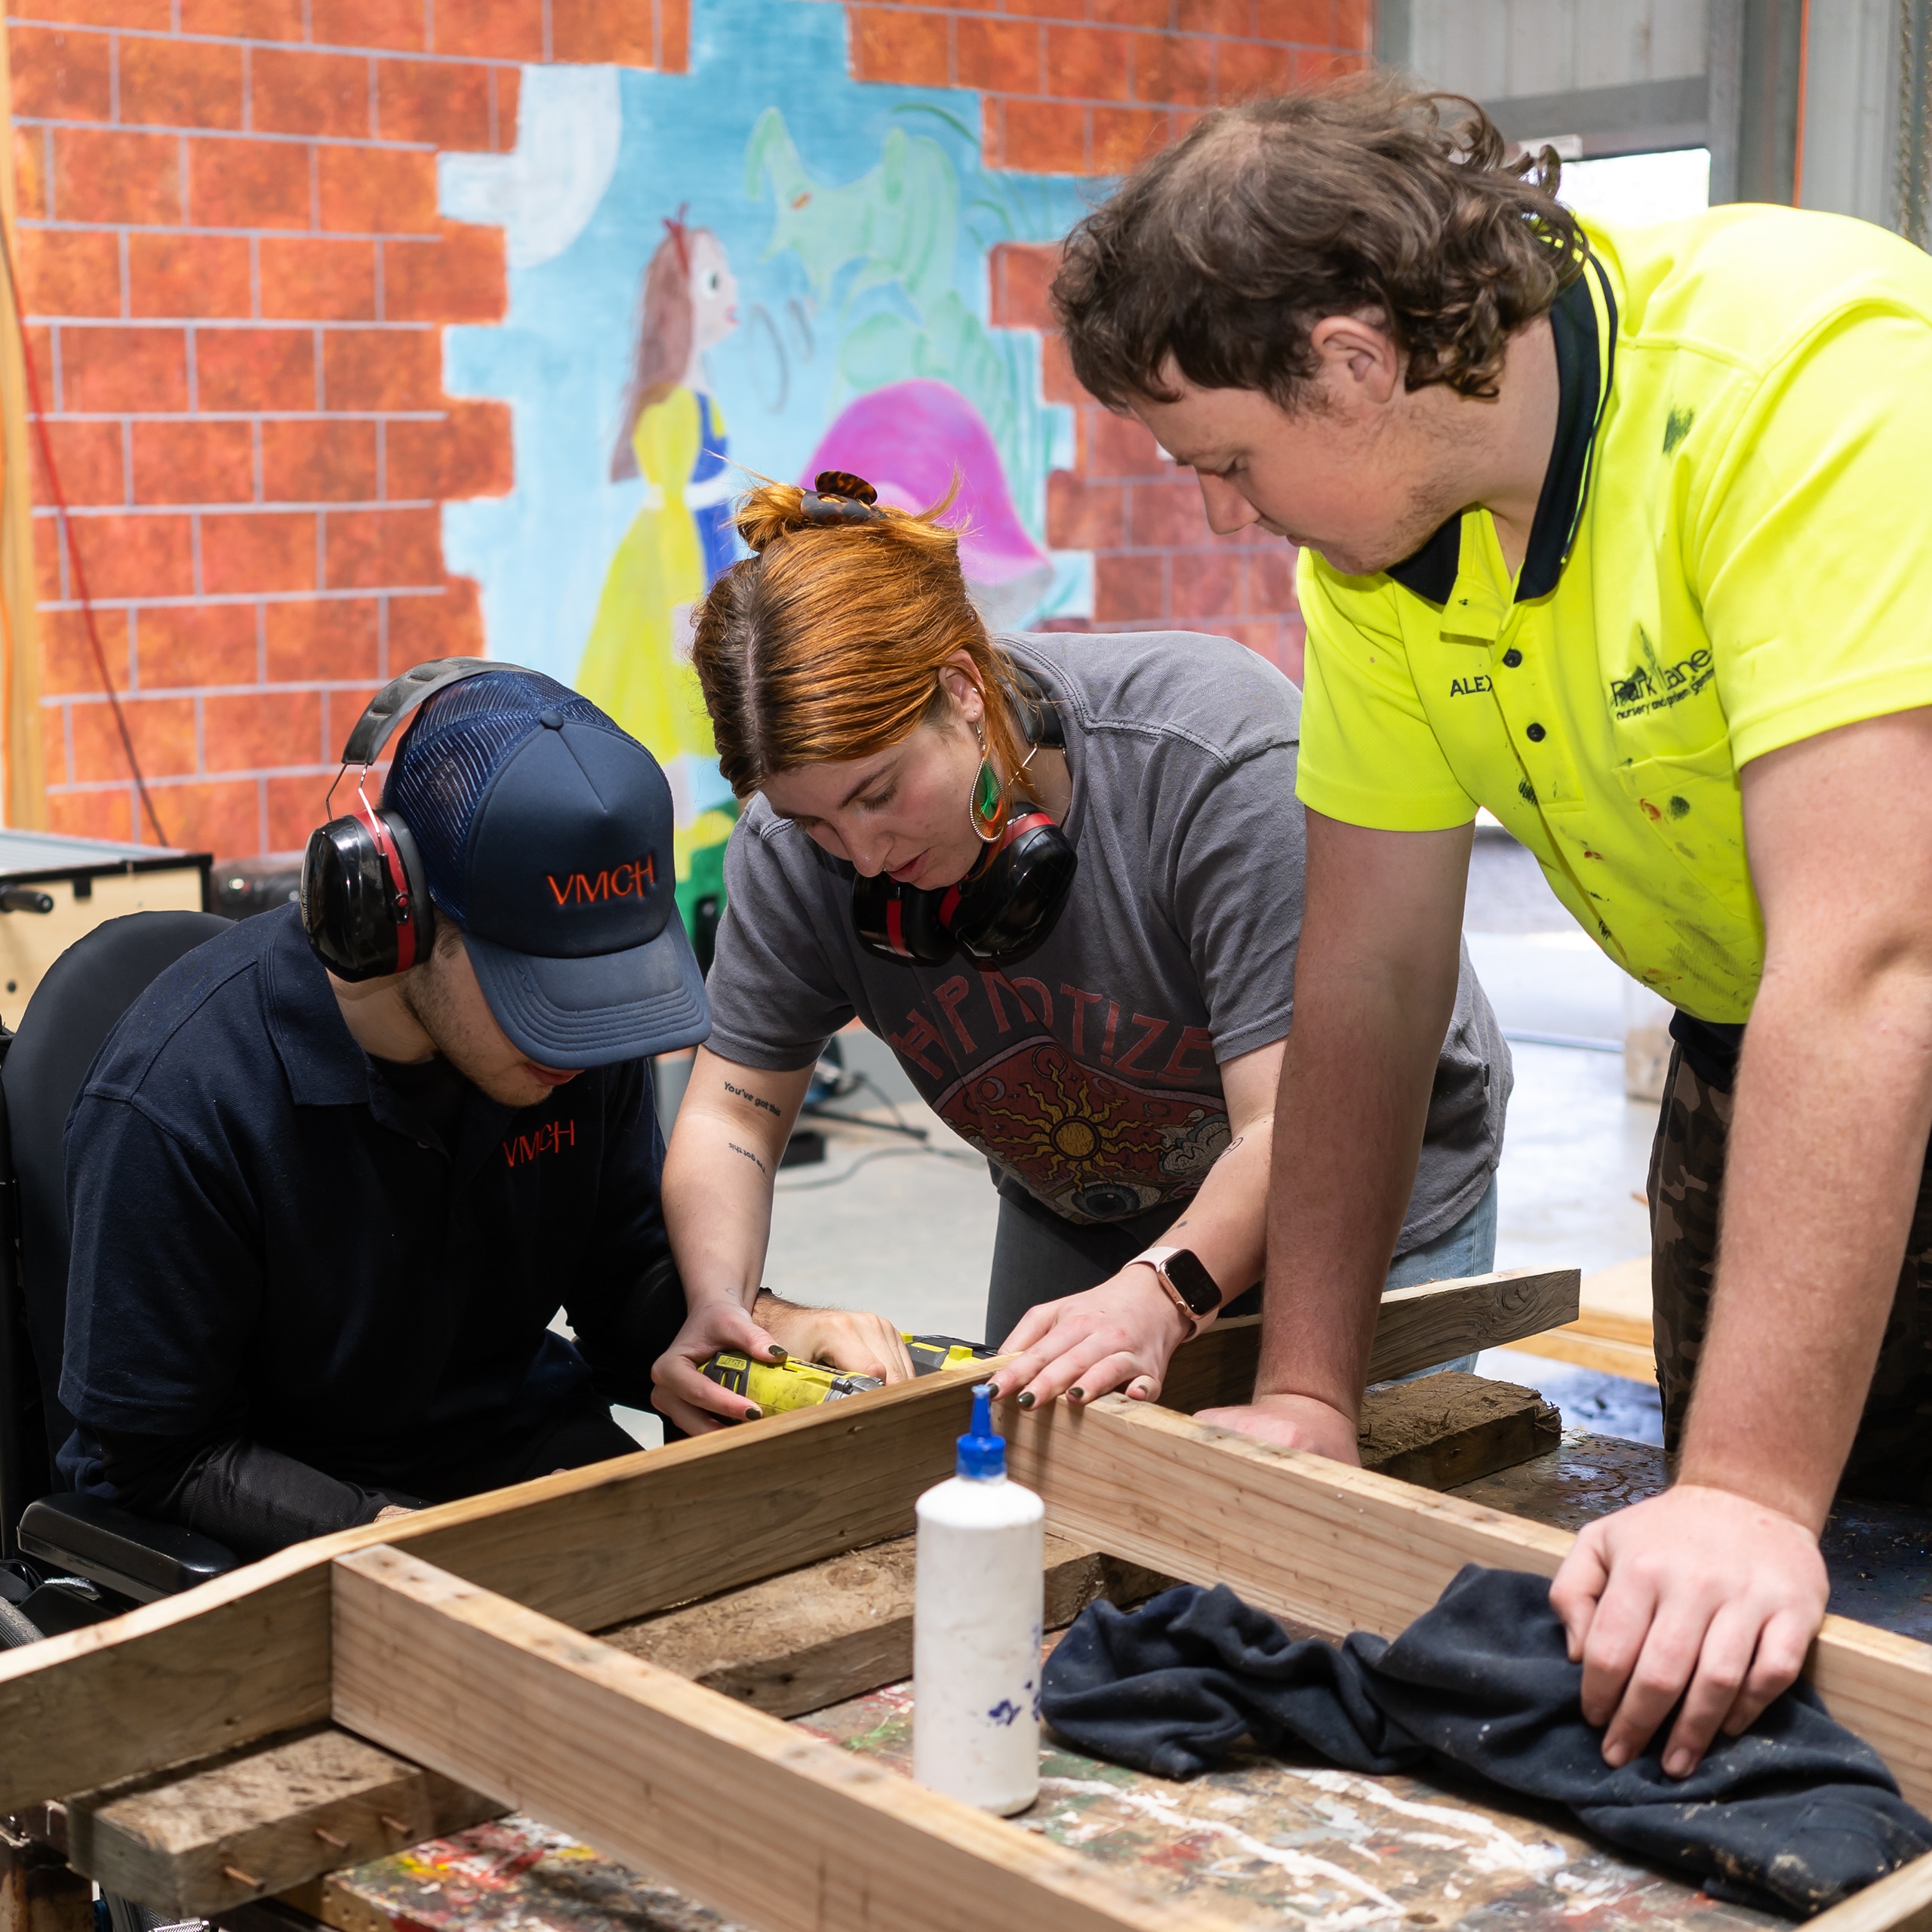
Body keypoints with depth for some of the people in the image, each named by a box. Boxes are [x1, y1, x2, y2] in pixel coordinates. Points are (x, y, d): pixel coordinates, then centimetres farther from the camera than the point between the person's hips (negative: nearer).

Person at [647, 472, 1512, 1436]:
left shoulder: (1219, 754, -35)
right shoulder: (799, 839, -20)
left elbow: (1292, 1128, -36)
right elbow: (730, 1113, -13)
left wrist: (1160, 1294, -53)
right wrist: (719, 1302, -33)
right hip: (1071, 1214, 4)